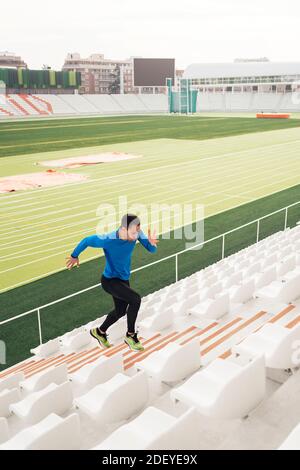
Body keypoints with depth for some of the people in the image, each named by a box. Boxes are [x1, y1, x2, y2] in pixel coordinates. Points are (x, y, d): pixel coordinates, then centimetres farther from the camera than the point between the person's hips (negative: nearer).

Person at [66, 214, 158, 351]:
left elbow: (151, 250, -11)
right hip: (109, 280, -7)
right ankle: (131, 335, -4)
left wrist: (152, 243, -36)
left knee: (120, 311, 23)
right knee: (136, 299, -25)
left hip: (124, 279, 7)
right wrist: (74, 256, 2)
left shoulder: (136, 233, -19)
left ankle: (100, 332, 50)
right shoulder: (107, 240, -31)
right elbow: (86, 241, -14)